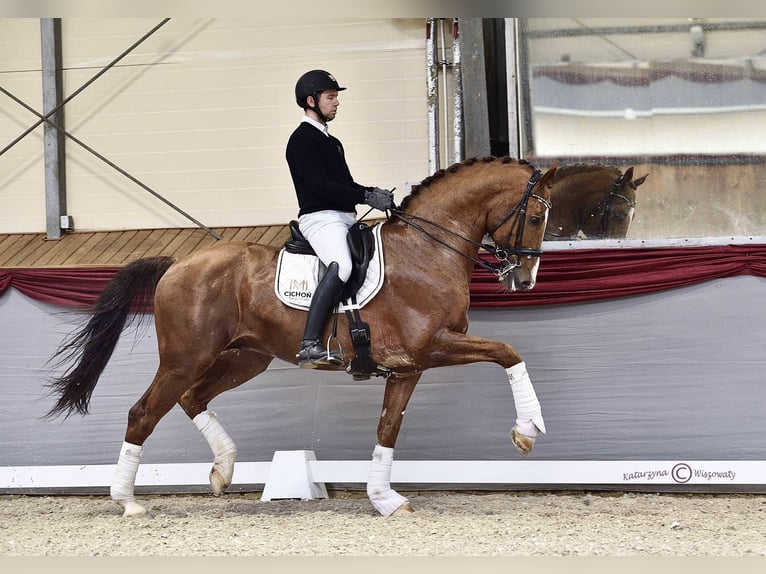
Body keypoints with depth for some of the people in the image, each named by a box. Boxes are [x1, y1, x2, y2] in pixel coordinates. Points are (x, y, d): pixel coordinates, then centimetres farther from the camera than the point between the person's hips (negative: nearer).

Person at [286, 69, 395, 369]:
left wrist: (375, 193, 6)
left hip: (346, 219, 10)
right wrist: (367, 197, -18)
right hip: (320, 218, -10)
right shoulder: (302, 140, -6)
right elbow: (320, 186, -16)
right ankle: (309, 346, -42)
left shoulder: (331, 142, 24)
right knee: (342, 265, -34)